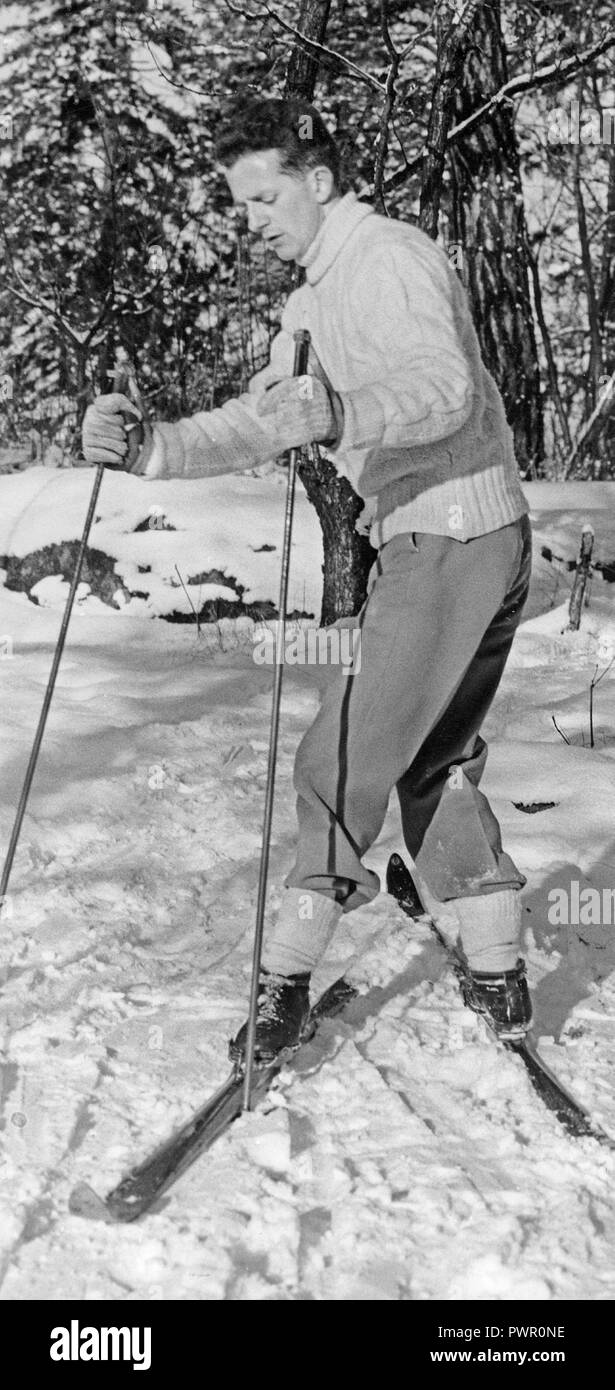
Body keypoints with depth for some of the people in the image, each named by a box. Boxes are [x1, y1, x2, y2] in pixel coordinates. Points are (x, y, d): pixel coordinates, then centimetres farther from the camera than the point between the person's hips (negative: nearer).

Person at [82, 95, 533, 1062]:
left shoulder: (388, 256, -12)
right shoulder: (316, 296, 17)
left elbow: (443, 386, -29)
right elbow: (262, 425, 11)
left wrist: (328, 411, -44)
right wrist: (152, 448, -4)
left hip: (450, 538, -10)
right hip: (467, 543, 10)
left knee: (345, 760, -5)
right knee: (433, 760, 15)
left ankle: (290, 971, 7)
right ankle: (496, 975, 21)